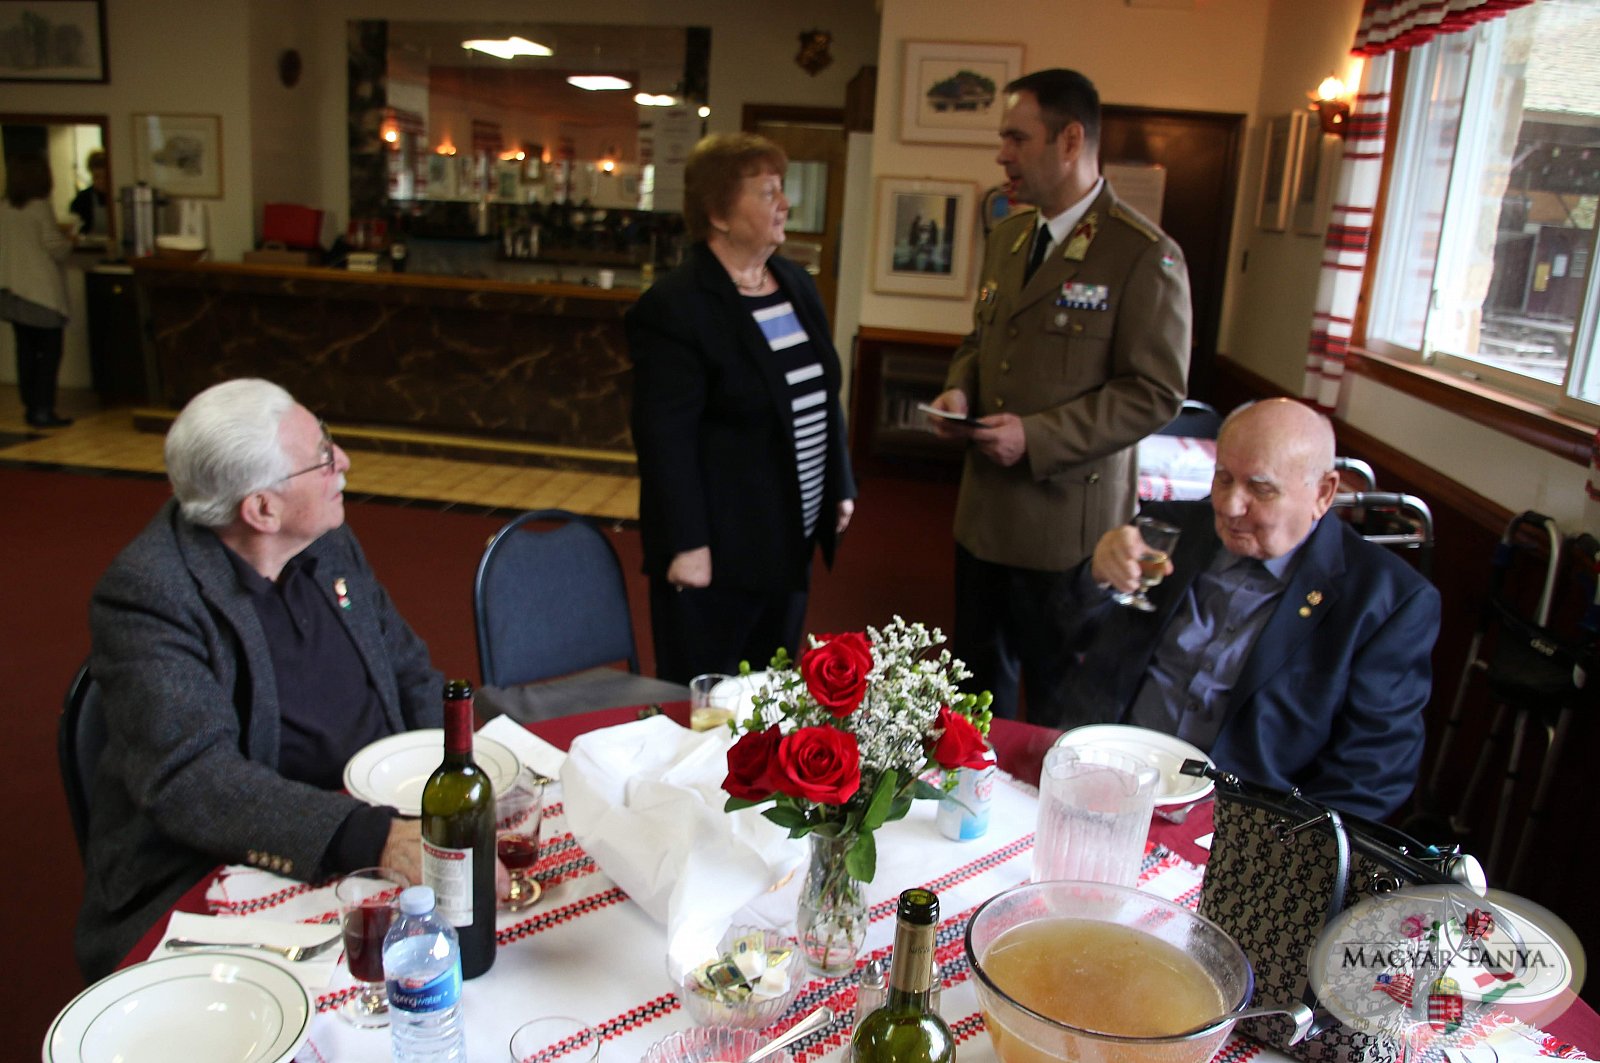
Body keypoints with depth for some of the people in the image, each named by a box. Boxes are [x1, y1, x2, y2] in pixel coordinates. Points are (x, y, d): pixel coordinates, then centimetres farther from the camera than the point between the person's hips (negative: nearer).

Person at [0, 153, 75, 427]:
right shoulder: (40, 208, -11)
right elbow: (56, 249, -12)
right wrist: (69, 241, 9)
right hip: (42, 290, -6)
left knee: (26, 350, 12)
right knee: (49, 351, -1)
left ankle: (31, 407, 17)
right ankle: (43, 411, -4)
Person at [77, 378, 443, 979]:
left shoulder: (328, 542, 5)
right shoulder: (147, 594, -17)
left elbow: (410, 674, 13)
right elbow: (191, 780, -27)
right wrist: (371, 839, -39)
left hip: (375, 826, 7)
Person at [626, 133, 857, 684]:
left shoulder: (796, 284, 9)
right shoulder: (674, 307, -16)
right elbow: (665, 439, -19)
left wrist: (840, 486, 15)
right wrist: (685, 545, -20)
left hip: (789, 543, 8)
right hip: (717, 553, -7)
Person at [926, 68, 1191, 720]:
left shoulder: (1146, 255, -13)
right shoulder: (1006, 238, 12)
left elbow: (1156, 392, -15)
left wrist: (1037, 437, -21)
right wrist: (959, 390, 0)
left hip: (1066, 519, -7)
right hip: (984, 511, 7)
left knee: (1057, 699, 7)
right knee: (978, 682, 19)